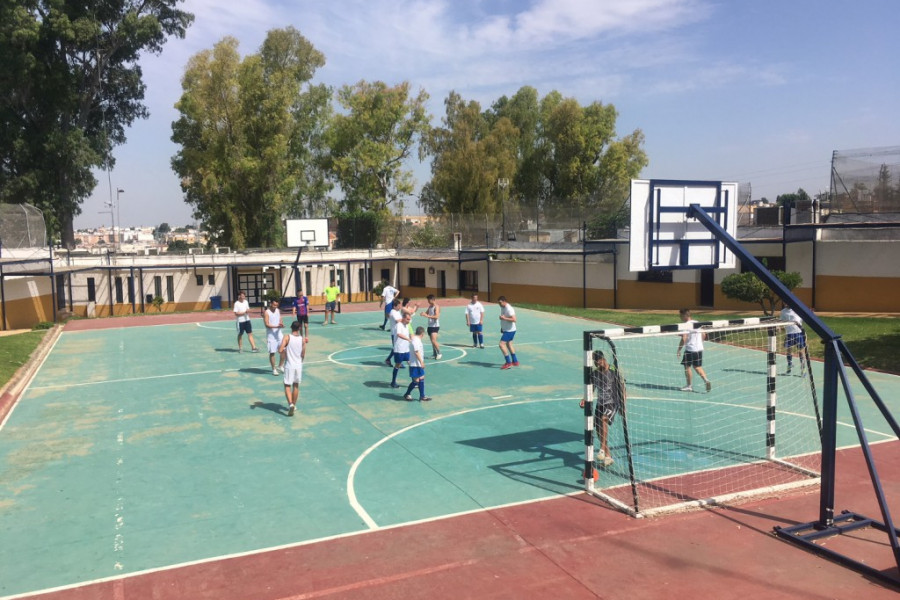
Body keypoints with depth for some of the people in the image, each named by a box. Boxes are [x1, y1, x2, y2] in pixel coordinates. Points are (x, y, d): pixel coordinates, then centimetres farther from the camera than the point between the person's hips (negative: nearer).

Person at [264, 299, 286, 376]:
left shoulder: (278, 311, 8)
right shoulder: (266, 313, -11)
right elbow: (267, 325, -17)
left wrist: (281, 324, -13)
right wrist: (277, 326, -28)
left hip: (279, 333, 6)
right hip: (271, 335, -6)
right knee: (272, 353, 1)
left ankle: (280, 366, 21)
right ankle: (274, 369, 12)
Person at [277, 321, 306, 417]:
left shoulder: (287, 338, -10)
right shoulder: (302, 339, -2)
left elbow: (280, 350, -19)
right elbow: (303, 354, -1)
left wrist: (285, 356, 1)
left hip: (289, 365, -3)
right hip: (299, 365, 3)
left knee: (287, 386, 2)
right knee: (296, 386, 16)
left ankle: (290, 404, -17)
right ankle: (294, 405, 25)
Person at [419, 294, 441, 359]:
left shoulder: (436, 306, -12)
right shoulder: (430, 306, 13)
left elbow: (436, 316, -24)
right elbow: (426, 313, 22)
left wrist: (427, 316, -30)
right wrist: (423, 314, -2)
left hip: (435, 326, -8)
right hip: (430, 325, 8)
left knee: (434, 340, -15)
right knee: (432, 340, 11)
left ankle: (439, 353, -3)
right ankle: (434, 354, 19)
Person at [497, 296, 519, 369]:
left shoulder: (509, 309, -22)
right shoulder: (502, 308, 8)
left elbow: (514, 319, -29)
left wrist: (504, 318, -31)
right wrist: (502, 327, 21)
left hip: (509, 330, -10)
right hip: (505, 330, 10)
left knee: (502, 344, -15)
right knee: (509, 344, 18)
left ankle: (508, 363, -11)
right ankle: (515, 362, 29)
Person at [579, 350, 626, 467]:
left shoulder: (614, 371, -9)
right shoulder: (594, 372, 5)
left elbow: (622, 388, -4)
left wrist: (623, 405, -7)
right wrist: (585, 399, -5)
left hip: (613, 402, -6)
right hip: (600, 403, 6)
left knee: (603, 419, -32)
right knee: (597, 428, 4)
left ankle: (603, 449, -30)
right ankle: (607, 457, 18)